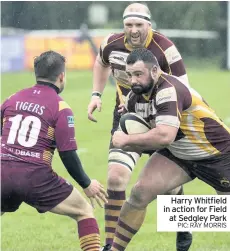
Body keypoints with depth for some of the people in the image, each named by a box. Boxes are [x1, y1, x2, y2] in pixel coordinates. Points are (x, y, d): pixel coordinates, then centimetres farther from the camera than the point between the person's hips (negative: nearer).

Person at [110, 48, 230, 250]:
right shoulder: (135, 97, -6)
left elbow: (165, 136, -42)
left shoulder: (169, 91, -32)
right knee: (140, 193, -11)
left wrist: (127, 140, -30)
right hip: (178, 154, 7)